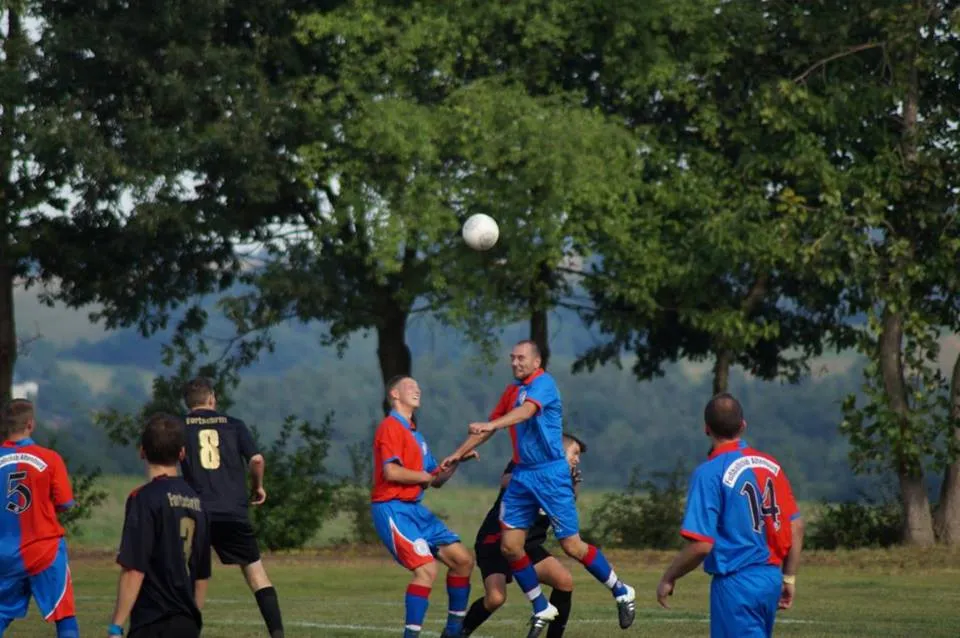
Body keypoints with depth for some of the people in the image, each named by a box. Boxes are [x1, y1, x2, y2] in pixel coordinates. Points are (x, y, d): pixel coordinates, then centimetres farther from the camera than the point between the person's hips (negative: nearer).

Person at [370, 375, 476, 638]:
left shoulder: (414, 434, 21)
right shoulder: (390, 427, -8)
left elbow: (436, 480, 22)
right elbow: (391, 472, -22)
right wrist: (425, 476, -6)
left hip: (415, 509, 9)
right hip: (393, 509, -9)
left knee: (463, 560, 6)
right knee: (427, 569, -23)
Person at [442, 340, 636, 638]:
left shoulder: (543, 383, -12)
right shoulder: (512, 390, 13)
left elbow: (527, 410, -31)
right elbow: (491, 425, 23)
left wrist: (491, 425, -46)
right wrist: (458, 454, 22)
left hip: (550, 473, -8)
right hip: (522, 475, 8)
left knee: (572, 546, -7)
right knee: (510, 545, 0)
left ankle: (621, 592, 12)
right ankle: (541, 609, 14)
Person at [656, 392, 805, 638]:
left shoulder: (709, 473, -13)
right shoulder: (771, 465, 6)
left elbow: (701, 545, -17)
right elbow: (796, 526, 8)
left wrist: (668, 578, -2)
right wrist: (788, 577, 18)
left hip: (736, 583, -7)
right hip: (771, 579, 7)